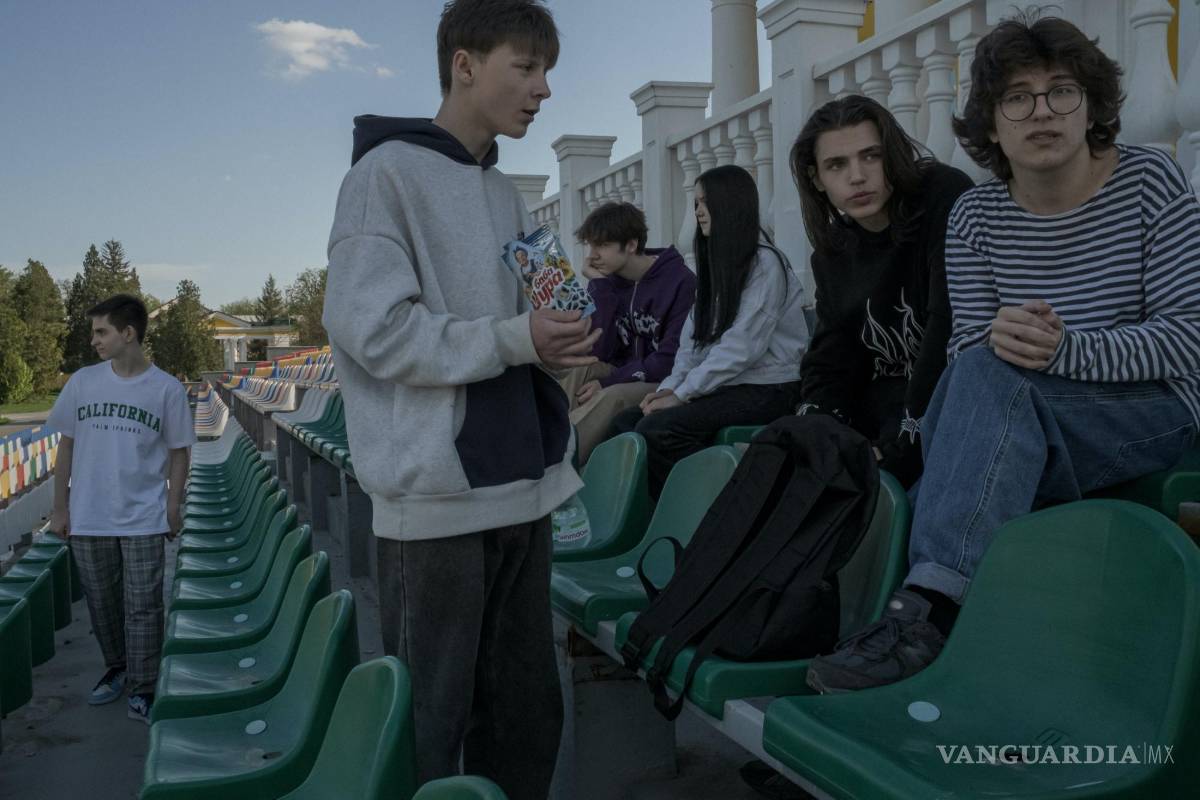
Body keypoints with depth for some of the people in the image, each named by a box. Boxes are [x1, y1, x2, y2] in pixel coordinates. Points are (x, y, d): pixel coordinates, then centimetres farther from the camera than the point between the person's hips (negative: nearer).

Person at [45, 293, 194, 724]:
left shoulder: (167, 389, -6)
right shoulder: (82, 382, 0)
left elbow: (178, 452, 0)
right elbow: (67, 445, 6)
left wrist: (174, 507, -3)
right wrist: (60, 508, 6)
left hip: (143, 519, -3)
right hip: (88, 519, 3)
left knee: (142, 607, 1)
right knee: (102, 602, 15)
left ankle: (142, 690, 13)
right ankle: (116, 668, 36)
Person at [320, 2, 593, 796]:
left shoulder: (506, 195, 17)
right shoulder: (389, 173, -5)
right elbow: (370, 326, -15)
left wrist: (562, 337, 1)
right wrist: (515, 339, -15)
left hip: (521, 486, 7)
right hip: (438, 495, -7)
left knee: (529, 708, 14)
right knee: (430, 722, 4)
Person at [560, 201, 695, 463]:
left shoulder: (680, 281, -12)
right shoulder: (604, 281, 4)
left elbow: (672, 358, -15)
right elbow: (598, 352, -5)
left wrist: (609, 382, -18)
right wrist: (601, 287, -11)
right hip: (621, 376, 5)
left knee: (612, 397, -32)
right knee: (577, 371, -24)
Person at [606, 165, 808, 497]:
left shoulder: (765, 263, -10)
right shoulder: (715, 263, 19)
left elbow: (742, 346, -19)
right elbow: (693, 336, 11)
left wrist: (682, 395, -18)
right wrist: (670, 385, -5)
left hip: (765, 390, -8)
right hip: (721, 385, 8)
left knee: (657, 429, -27)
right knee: (624, 423, -9)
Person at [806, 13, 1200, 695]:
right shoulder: (976, 215, 2)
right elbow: (968, 347, -2)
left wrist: (1065, 349, -30)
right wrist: (996, 338, -29)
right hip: (1017, 416, 4)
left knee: (993, 378, -32)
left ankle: (929, 604, -41)